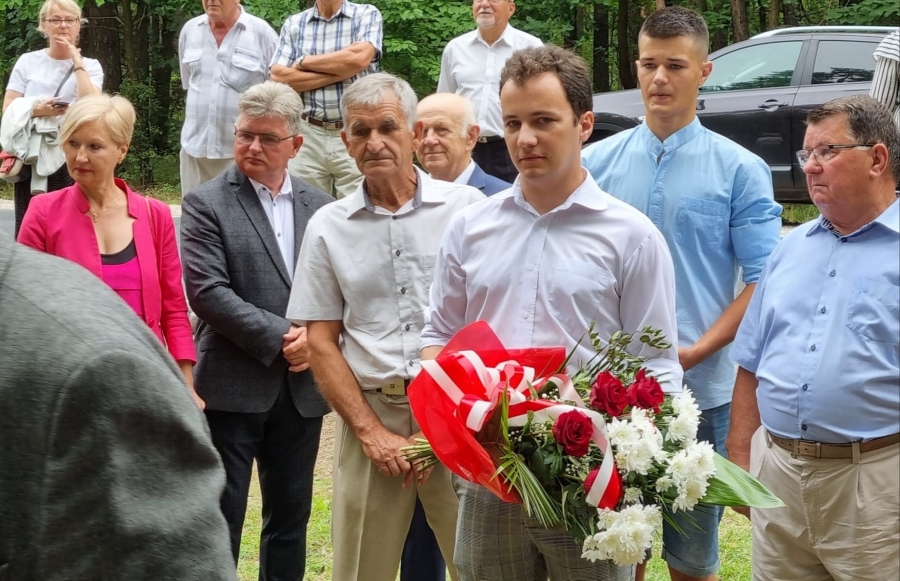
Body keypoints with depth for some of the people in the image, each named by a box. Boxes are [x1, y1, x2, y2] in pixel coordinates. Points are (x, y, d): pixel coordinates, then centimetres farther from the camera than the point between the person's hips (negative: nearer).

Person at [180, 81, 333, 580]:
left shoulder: (319, 206, 9)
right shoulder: (206, 203, -4)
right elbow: (207, 291, -13)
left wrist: (314, 336, -11)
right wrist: (279, 337, -16)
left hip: (301, 386, 4)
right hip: (232, 387, -4)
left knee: (291, 518, 13)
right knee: (221, 520, 2)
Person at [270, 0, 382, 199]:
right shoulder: (293, 24, 9)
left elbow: (359, 58, -15)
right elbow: (279, 78, -3)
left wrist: (303, 62, -4)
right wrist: (341, 71, -8)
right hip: (308, 135, 2)